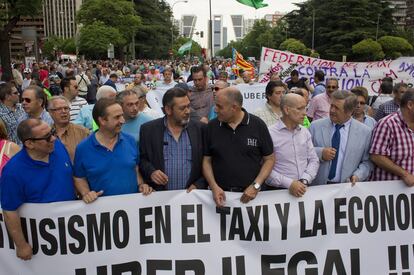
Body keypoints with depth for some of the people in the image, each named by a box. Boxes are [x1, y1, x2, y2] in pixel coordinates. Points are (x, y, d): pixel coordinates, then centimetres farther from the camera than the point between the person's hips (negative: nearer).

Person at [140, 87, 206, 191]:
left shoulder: (199, 129, 4)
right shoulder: (149, 129, 3)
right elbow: (142, 158, 10)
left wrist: (198, 185, -3)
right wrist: (151, 172, -8)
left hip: (191, 194, 0)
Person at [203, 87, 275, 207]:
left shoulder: (257, 125, -5)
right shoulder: (212, 126, 0)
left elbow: (269, 159, -1)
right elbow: (207, 160, 4)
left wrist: (256, 185, -11)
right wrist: (214, 186, -10)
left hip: (250, 194, -1)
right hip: (220, 194, 1)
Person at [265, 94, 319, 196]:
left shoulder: (305, 132, 11)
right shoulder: (270, 134, -8)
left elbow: (314, 160, 11)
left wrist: (304, 180, -4)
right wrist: (289, 183, -15)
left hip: (304, 189, 4)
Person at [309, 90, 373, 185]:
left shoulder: (365, 132, 3)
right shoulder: (316, 126, 4)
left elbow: (367, 162, 7)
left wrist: (358, 175, -9)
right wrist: (320, 153, -10)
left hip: (346, 188, 1)